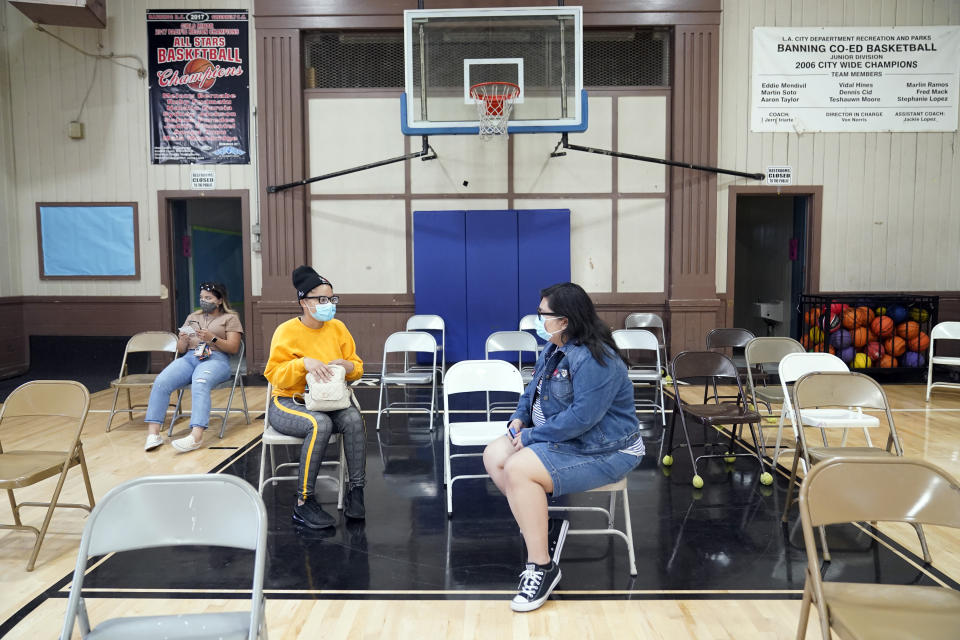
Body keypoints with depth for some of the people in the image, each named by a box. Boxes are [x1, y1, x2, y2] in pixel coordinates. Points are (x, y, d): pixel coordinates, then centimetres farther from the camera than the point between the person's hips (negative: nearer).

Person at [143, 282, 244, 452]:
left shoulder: (230, 318, 13)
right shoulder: (192, 317, 27)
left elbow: (233, 348, 1)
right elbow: (181, 350, 23)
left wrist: (212, 339, -14)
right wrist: (183, 340, -1)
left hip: (215, 360, -5)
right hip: (189, 358, 5)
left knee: (199, 384, -38)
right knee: (161, 382, -26)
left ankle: (196, 435, -52)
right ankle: (152, 433, -28)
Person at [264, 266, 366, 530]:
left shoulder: (338, 328, 7)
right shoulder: (286, 331, -6)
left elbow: (357, 367, 13)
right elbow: (275, 375, -10)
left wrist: (348, 366, -11)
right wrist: (303, 363, -26)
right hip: (289, 402, -4)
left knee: (354, 418, -28)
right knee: (320, 424, -35)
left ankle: (356, 491, -18)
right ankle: (303, 503, -26)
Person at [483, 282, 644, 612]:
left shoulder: (593, 360, -24)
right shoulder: (554, 348, 7)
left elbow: (582, 417, -30)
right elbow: (534, 389, 19)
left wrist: (532, 436, -21)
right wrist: (519, 418, 0)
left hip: (602, 452, -10)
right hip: (558, 438, 10)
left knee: (518, 469, -27)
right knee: (494, 455, 3)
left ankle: (541, 566, -17)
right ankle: (534, 521, 11)